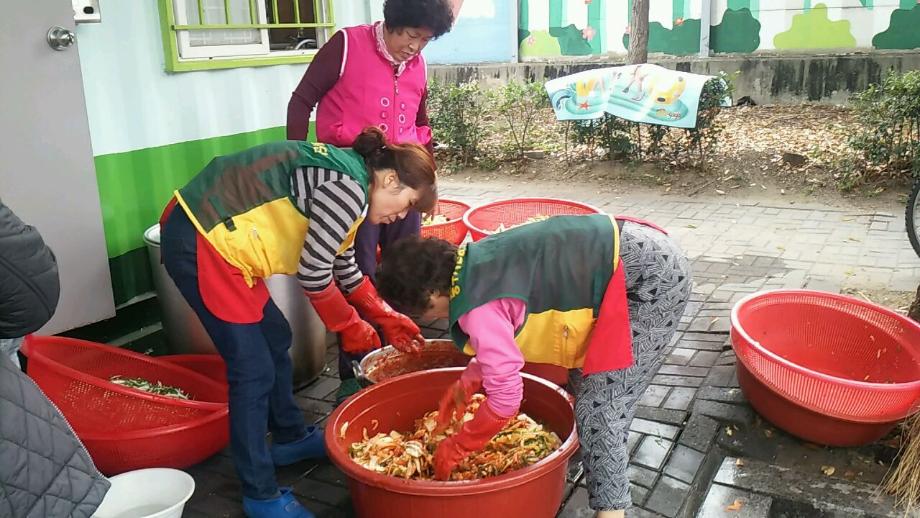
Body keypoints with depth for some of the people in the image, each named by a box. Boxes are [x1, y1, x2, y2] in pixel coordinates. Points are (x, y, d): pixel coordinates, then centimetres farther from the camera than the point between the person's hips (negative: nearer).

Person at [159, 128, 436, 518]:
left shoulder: (345, 174, 13)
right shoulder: (350, 189, -18)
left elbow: (343, 267, 20)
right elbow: (314, 274, -14)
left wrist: (386, 318, 20)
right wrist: (351, 327, 1)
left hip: (213, 233, 10)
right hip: (200, 241, -10)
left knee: (275, 340, 19)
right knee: (254, 369, -5)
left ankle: (290, 439, 37)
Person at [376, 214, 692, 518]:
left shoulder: (477, 310, -19)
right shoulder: (475, 261, 7)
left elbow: (506, 397, -13)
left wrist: (455, 449, 1)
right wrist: (467, 383, 24)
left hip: (651, 278, -10)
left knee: (598, 412, -6)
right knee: (584, 380, 22)